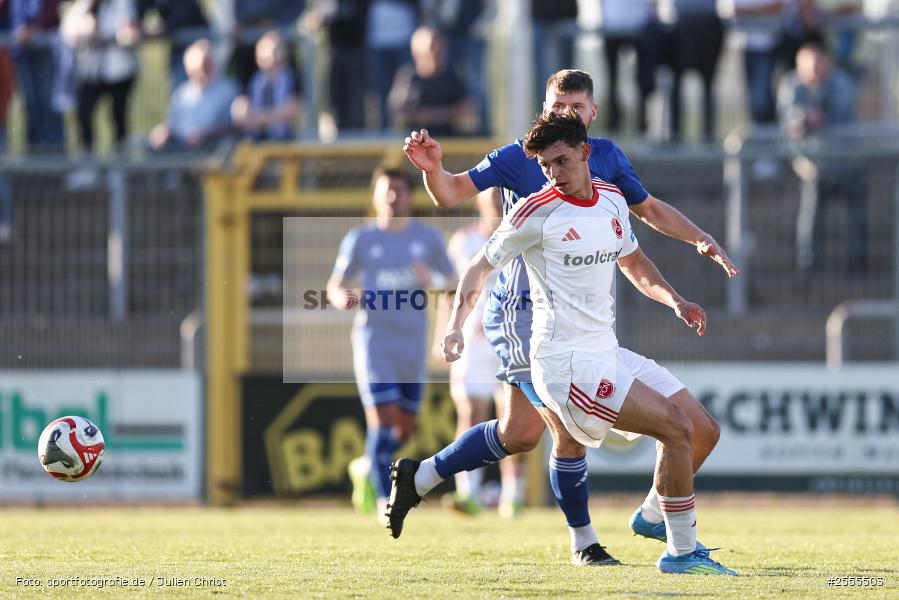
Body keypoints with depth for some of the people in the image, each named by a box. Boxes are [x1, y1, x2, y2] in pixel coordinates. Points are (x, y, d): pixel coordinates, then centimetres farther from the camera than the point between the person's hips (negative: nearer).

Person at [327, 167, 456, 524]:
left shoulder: (428, 239, 8)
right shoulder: (360, 240, 3)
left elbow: (453, 282, 11)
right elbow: (334, 287, 8)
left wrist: (433, 281, -12)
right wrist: (343, 298, -16)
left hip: (413, 341, 3)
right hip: (374, 337, -3)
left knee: (405, 428, 8)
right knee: (383, 418, -15)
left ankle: (367, 468, 36)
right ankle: (385, 500, -13)